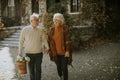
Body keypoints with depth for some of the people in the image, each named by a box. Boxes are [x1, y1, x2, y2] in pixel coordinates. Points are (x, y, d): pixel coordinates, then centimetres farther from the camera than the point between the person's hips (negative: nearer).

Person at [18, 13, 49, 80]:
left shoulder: (40, 30, -1)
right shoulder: (25, 30, -2)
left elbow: (44, 39, 7)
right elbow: (21, 41, 4)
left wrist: (47, 48, -1)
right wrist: (20, 52, 5)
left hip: (39, 53, 1)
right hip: (29, 53, 0)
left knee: (38, 69, 7)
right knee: (31, 69, 8)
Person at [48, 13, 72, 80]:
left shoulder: (65, 28, -9)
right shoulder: (52, 30, 2)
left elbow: (68, 40, -11)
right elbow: (50, 41, 8)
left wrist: (67, 51, -16)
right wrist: (50, 50, 8)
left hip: (64, 52, -4)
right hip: (56, 52, 4)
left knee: (64, 68, -4)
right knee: (58, 67, 17)